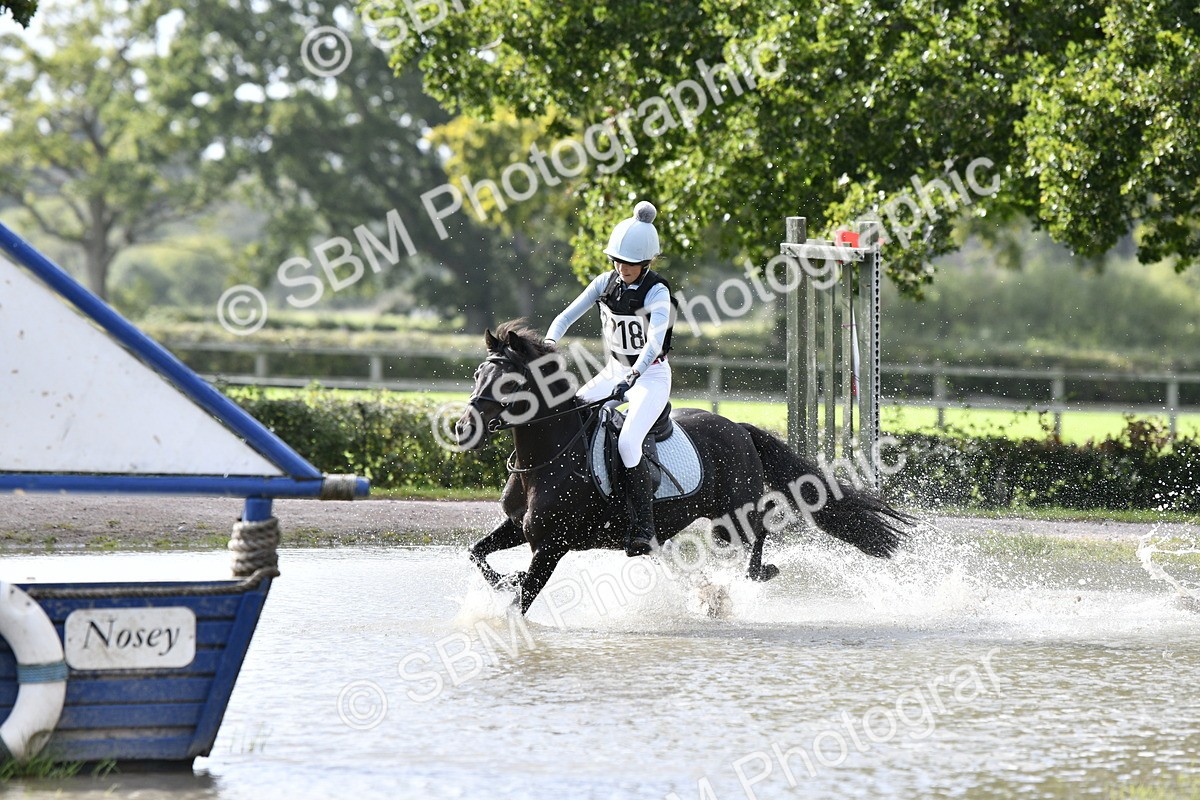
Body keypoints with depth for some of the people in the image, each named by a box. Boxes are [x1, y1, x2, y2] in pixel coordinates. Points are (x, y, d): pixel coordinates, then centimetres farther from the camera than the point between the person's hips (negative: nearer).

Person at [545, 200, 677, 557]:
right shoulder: (606, 283, -2)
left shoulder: (657, 293, -19)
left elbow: (654, 342, -33)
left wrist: (632, 378, -47)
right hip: (614, 371, 7)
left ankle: (643, 528, -20)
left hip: (651, 375, -7)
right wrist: (548, 346, -23)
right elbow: (567, 316, -3)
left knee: (627, 443, -25)